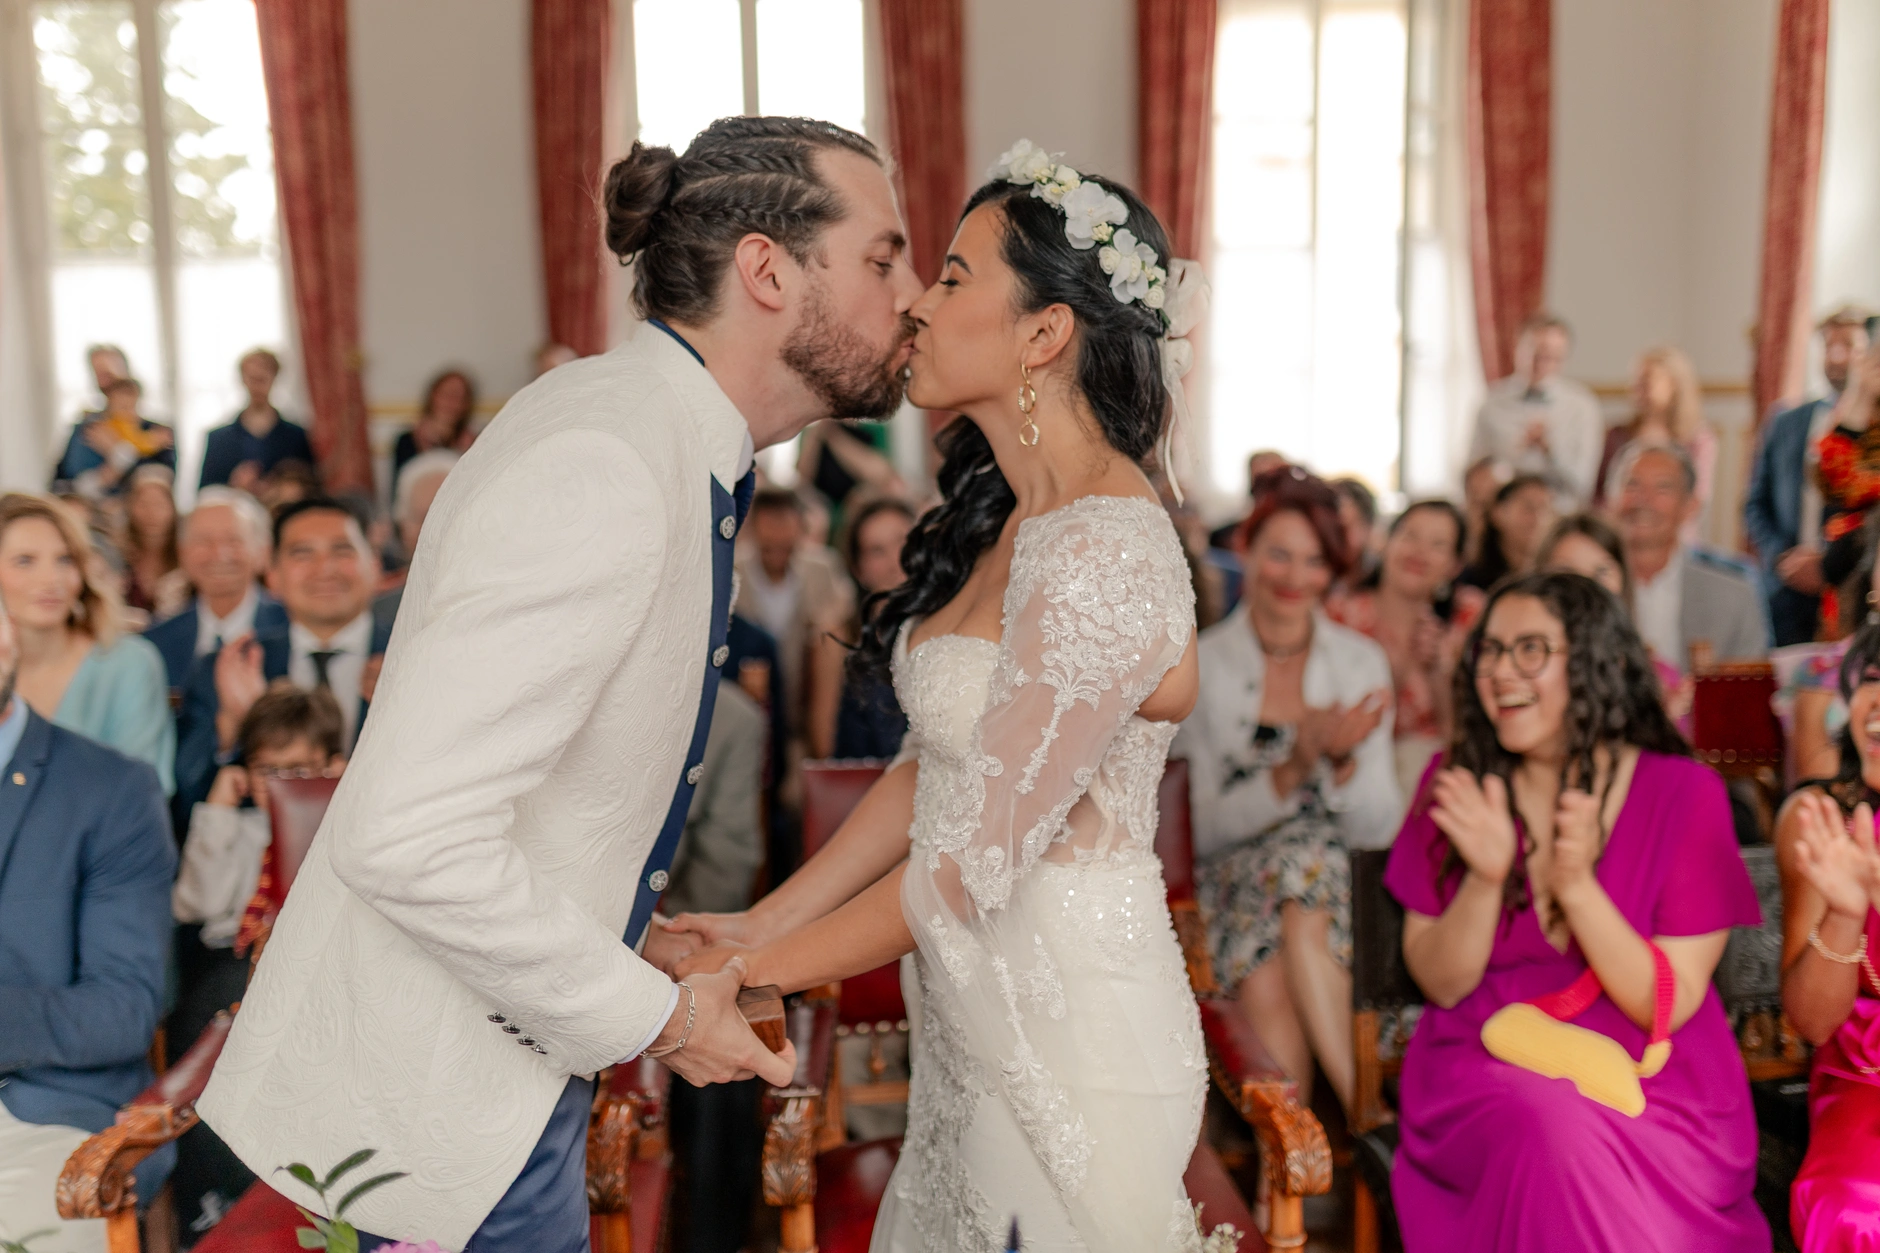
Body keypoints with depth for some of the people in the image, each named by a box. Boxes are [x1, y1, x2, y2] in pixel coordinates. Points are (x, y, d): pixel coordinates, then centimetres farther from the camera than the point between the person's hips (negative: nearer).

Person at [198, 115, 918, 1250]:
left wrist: (630, 936, 10)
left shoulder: (660, 435, 4)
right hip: (438, 1092, -9)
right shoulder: (602, 474, -27)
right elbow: (408, 836, -32)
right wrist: (651, 1016, -20)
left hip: (513, 1043, 9)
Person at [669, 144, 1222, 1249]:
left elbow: (972, 864, -21)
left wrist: (759, 974, -10)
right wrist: (762, 924, 3)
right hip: (981, 1011, 8)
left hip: (1068, 1031, -8)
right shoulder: (1012, 519, 5)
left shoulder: (1104, 557, -25)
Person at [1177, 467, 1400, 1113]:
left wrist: (1342, 758, -19)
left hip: (1334, 881, 1)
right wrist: (1296, 767, -19)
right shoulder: (1202, 665, 0)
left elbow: (1378, 829, 1)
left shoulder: (1362, 661, 5)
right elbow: (1208, 829, -4)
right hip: (1234, 883, -1)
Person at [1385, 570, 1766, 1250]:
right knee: (1559, 1131, -31)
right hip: (1488, 1067, 1)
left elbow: (1669, 1006, -8)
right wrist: (1485, 877, -19)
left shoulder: (1685, 793, -5)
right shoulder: (1456, 785, 0)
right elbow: (1439, 984, 0)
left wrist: (1578, 886, -23)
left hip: (1652, 1081, -1)